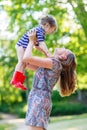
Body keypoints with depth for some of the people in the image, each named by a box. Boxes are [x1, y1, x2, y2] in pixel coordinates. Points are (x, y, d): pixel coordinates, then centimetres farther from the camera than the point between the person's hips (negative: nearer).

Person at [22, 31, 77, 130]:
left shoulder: (55, 63, -5)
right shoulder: (52, 66, 23)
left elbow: (26, 58, -12)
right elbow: (27, 64, 28)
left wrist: (31, 41, 4)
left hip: (39, 101, -9)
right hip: (37, 101, 9)